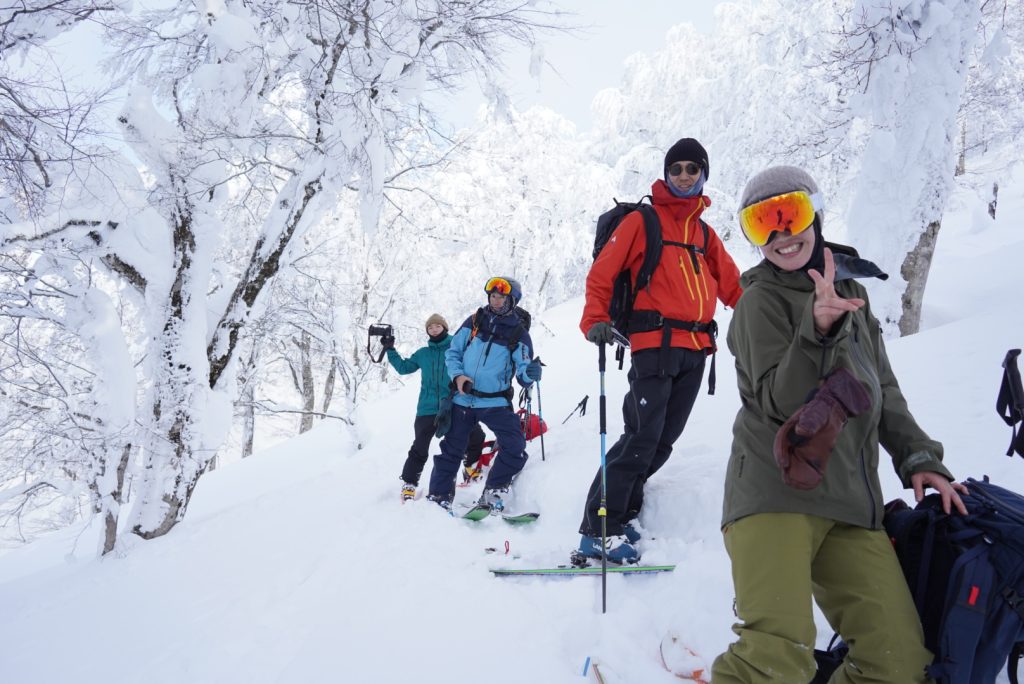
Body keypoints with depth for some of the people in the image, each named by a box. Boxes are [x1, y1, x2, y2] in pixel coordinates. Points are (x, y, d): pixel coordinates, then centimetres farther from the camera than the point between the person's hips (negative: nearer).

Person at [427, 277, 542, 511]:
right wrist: (458, 376, -10)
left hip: (495, 402, -1)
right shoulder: (474, 321, 2)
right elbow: (453, 352, 8)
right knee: (451, 450, 10)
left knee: (515, 447, -16)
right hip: (463, 399, 2)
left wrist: (530, 373, -32)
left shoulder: (519, 333, -3)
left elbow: (523, 374, -8)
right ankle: (439, 496, 26)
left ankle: (493, 493, 2)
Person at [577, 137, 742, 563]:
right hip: (655, 344, -6)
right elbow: (602, 273, -2)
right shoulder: (642, 221, 5)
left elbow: (732, 285, 21)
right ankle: (598, 530, -6)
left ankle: (620, 515, 17)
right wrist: (595, 321, -16)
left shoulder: (705, 234, 22)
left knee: (663, 441, 6)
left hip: (694, 350, 6)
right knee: (642, 437, -13)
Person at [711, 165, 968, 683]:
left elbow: (883, 391, 24)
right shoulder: (761, 298, -1)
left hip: (852, 504, 7)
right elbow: (780, 400, -10)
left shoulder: (851, 291, 19)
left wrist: (917, 457, 12)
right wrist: (820, 329, -23)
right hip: (776, 492, -6)